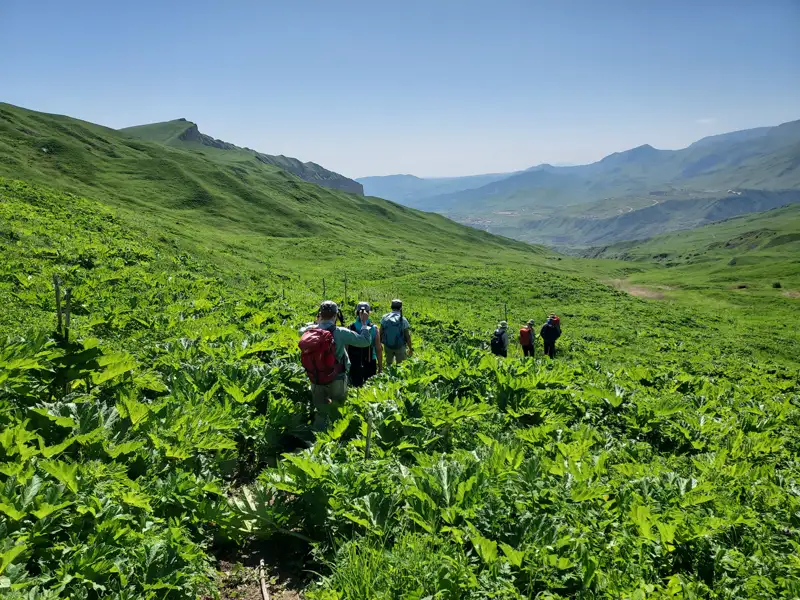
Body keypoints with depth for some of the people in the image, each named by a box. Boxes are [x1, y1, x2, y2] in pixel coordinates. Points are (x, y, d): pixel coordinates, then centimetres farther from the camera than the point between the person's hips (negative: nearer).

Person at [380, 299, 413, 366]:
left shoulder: (384, 318, -10)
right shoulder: (403, 320, -16)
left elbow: (380, 333, -5)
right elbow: (407, 336, -12)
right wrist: (410, 349, 0)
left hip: (387, 346, 2)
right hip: (400, 347, -2)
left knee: (389, 363, 23)